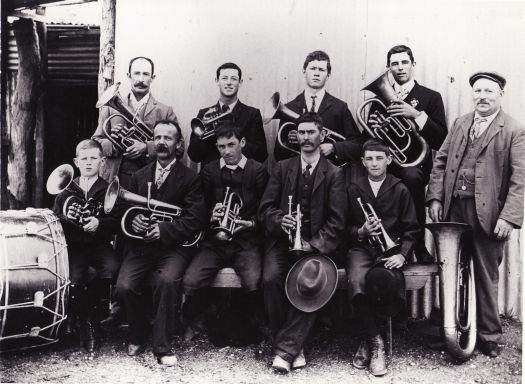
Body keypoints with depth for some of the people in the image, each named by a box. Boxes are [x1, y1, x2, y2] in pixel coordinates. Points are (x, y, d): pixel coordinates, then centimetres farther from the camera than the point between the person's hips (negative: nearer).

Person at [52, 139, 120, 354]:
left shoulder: (108, 190, 5)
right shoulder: (67, 189, 10)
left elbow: (116, 221, -1)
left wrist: (100, 223, -21)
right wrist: (65, 218, -11)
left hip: (99, 243, 0)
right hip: (74, 245, 1)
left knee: (111, 269, -31)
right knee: (74, 279, -27)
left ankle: (88, 304, -2)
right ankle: (86, 323, -4)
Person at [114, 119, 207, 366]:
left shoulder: (190, 178, 2)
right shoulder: (139, 176, 17)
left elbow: (195, 220, -8)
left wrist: (163, 230, -19)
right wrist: (132, 220, -8)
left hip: (173, 246, -3)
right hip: (141, 245, 4)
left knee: (167, 281, -33)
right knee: (124, 287, -21)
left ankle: (162, 346, -14)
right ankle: (137, 337, 9)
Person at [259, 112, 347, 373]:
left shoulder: (334, 174, 6)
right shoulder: (282, 168, 13)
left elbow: (336, 220, -2)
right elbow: (265, 208, 8)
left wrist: (314, 244, -15)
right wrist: (280, 221, -14)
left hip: (316, 244, -2)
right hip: (282, 239, 2)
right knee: (271, 279, -26)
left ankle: (286, 348, -20)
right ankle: (293, 345, -9)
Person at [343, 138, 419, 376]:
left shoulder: (400, 190, 9)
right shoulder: (354, 189, 10)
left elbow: (411, 229, 9)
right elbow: (346, 227, 11)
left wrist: (402, 255, -7)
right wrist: (361, 231, -10)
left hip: (391, 249, -1)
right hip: (361, 247, 1)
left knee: (378, 278, -36)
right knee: (356, 280, -34)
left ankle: (368, 339, -10)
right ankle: (375, 342, -16)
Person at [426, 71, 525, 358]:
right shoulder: (460, 124, 12)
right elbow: (440, 162, 11)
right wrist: (435, 197, 0)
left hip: (488, 214, -5)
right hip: (453, 208, 5)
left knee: (486, 277, 7)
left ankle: (488, 336, 23)